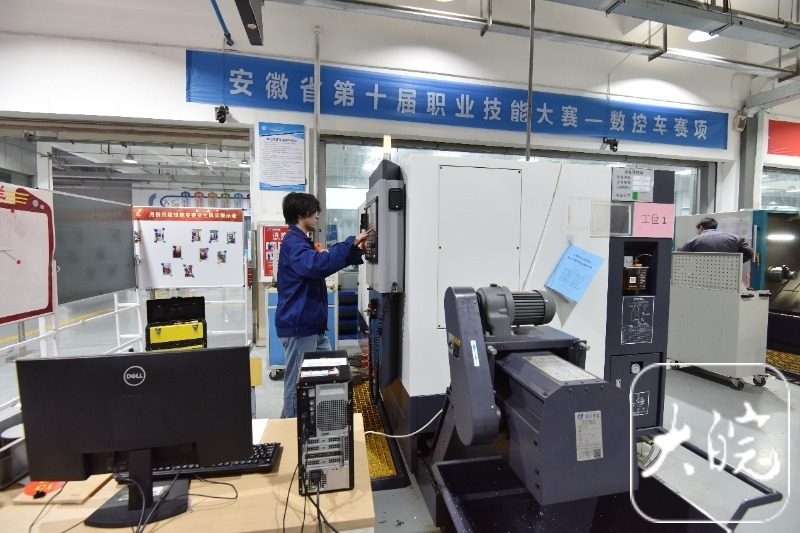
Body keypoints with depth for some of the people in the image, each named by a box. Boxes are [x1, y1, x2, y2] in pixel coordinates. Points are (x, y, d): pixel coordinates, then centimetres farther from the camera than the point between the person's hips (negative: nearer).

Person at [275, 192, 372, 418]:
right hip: (298, 327, -11)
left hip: (312, 326, 11)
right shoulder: (292, 242, -15)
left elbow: (324, 261, 28)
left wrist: (357, 250, 18)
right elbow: (318, 265, -34)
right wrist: (351, 243, -27)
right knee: (297, 385, 1)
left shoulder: (302, 242, 19)